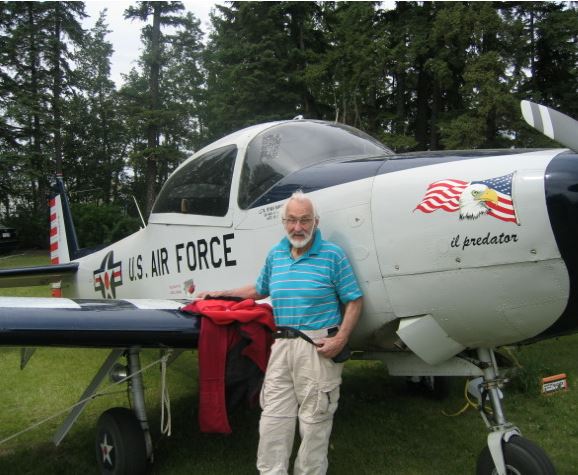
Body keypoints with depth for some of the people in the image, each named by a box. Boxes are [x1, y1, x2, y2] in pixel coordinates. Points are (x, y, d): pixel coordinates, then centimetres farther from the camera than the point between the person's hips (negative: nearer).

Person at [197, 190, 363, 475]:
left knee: (314, 418, 5)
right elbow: (260, 289, 26)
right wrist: (220, 294, 25)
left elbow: (353, 300, -5)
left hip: (319, 346, -5)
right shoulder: (275, 255, 10)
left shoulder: (333, 255, -5)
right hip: (282, 344, 5)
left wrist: (341, 339, -16)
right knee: (273, 416, 8)